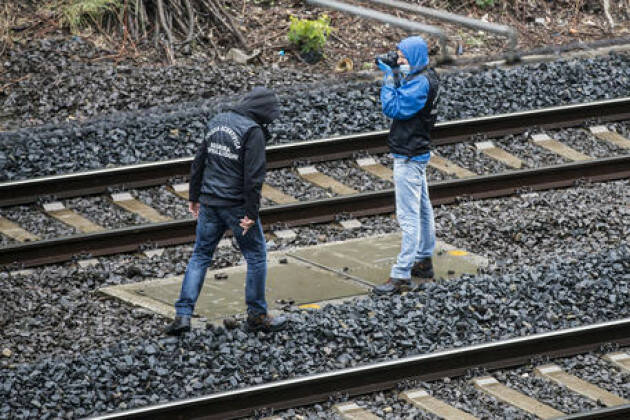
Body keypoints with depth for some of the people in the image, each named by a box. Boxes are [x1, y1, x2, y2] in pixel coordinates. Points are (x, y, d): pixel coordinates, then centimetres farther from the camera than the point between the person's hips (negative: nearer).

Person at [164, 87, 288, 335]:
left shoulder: (217, 122, 9)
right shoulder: (253, 132, -13)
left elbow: (199, 162, 14)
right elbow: (253, 176, -19)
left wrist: (194, 197, 21)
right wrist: (251, 214, -16)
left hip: (209, 203, 6)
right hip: (236, 206, -6)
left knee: (200, 256, 12)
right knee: (256, 256, 9)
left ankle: (183, 314, 3)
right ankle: (257, 316, 16)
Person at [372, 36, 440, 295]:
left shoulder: (419, 84, -24)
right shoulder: (426, 77, 8)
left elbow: (393, 108, -25)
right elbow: (403, 97, 18)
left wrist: (390, 81, -17)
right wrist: (389, 74, 8)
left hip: (409, 157, -11)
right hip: (417, 153, 11)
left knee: (408, 217, -11)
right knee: (422, 208, 21)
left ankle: (401, 276, -13)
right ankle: (424, 262, 34)